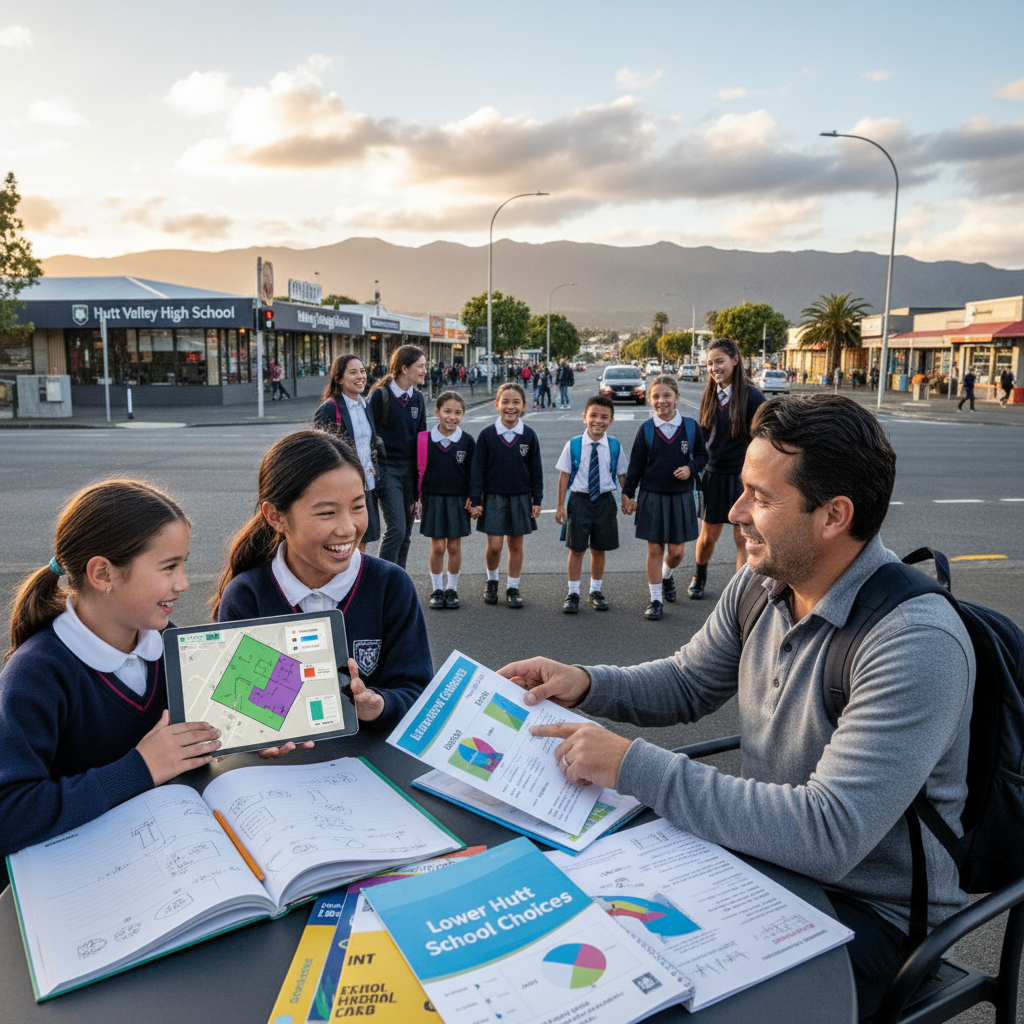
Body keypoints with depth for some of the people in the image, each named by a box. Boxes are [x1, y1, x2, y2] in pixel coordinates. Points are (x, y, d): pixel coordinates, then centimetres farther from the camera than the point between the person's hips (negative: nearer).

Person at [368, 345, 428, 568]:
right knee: (396, 529, -13)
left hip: (409, 469, 6)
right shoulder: (380, 395, -7)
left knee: (406, 532, 8)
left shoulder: (417, 399, 11)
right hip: (387, 470, -6)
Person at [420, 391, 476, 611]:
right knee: (437, 546, 3)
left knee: (454, 546, 7)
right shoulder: (425, 440, -3)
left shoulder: (467, 441, -2)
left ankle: (452, 589, 21)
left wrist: (472, 498, -2)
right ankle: (437, 590, 18)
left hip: (458, 500, 0)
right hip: (433, 499, 0)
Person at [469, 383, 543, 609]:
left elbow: (536, 469, 5)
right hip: (493, 497, -1)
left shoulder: (529, 435, -2)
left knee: (516, 544, 9)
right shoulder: (487, 434, -6)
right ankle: (491, 581, 25)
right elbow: (477, 469, -3)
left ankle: (513, 588, 22)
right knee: (494, 545, -2)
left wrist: (537, 499, 4)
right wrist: (475, 501, -5)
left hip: (521, 497, 1)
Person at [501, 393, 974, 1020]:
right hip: (763, 852, 7)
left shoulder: (917, 644, -29)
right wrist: (584, 684, -7)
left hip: (869, 912, -6)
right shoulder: (760, 583, -5)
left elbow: (829, 836, -34)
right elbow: (686, 684, 12)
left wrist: (634, 767, -33)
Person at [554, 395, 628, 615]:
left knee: (599, 549, 11)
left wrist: (627, 499, 4)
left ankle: (596, 592, 27)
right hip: (579, 500, -1)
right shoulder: (573, 445, -7)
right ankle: (573, 593, 17)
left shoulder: (615, 447, -2)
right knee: (576, 549, 4)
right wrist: (561, 505, -5)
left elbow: (622, 475, 8)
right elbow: (564, 475, -4)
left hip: (605, 501, 2)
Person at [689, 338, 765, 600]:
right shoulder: (709, 396, 5)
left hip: (743, 476, -4)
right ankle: (699, 577, 39)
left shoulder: (752, 396, -10)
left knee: (743, 538, 3)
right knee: (708, 536, 13)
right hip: (714, 475, 4)